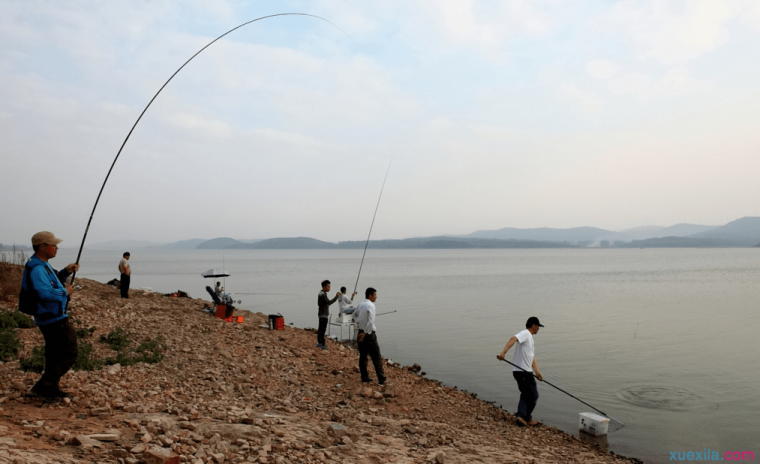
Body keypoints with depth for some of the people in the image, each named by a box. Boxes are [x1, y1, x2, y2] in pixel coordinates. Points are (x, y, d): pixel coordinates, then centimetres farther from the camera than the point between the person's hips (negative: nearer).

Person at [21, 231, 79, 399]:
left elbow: (52, 283, 24)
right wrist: (65, 292, -18)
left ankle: (51, 388, 27)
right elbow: (46, 293, -33)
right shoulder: (36, 268, -22)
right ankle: (43, 386, -1)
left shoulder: (42, 265, 11)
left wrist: (65, 272, 9)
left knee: (55, 354, 18)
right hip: (54, 319, -11)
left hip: (48, 318, 11)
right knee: (69, 353, -5)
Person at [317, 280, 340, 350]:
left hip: (321, 314, 10)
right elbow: (329, 302, -28)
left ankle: (319, 343, 22)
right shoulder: (323, 295, -19)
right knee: (323, 330, -7)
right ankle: (323, 344, -5)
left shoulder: (321, 293, 13)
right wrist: (336, 297, -26)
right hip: (324, 315, -10)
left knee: (320, 329, 15)